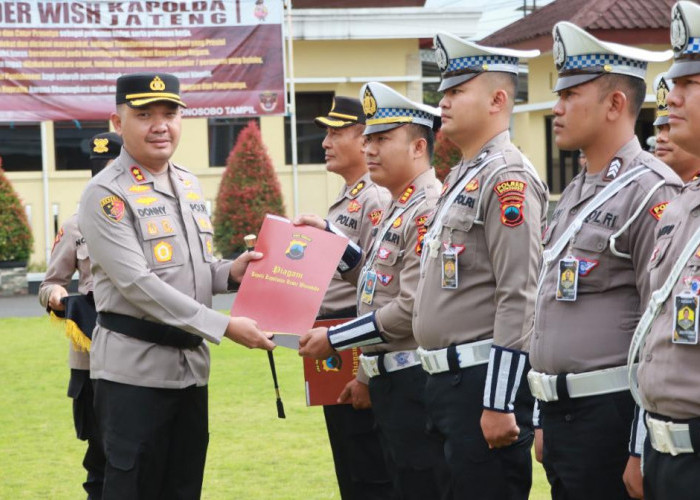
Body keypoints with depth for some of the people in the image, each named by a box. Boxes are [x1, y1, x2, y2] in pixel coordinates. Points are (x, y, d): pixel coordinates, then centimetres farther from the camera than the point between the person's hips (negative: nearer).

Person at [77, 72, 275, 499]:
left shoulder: (190, 186, 13)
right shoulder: (107, 195, -12)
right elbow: (138, 284, -20)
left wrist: (230, 273, -2)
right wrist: (224, 326, -23)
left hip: (191, 363, 7)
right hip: (135, 368, -7)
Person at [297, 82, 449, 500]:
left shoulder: (429, 210, -17)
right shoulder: (398, 208, 15)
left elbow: (412, 310, -23)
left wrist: (334, 339, -16)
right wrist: (328, 237, 16)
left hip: (415, 382, -10)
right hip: (391, 381, 10)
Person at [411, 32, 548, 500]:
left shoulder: (508, 178, -14)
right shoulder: (462, 177, 17)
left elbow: (519, 301, -20)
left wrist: (499, 404, -22)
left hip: (485, 380, -10)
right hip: (449, 379, 10)